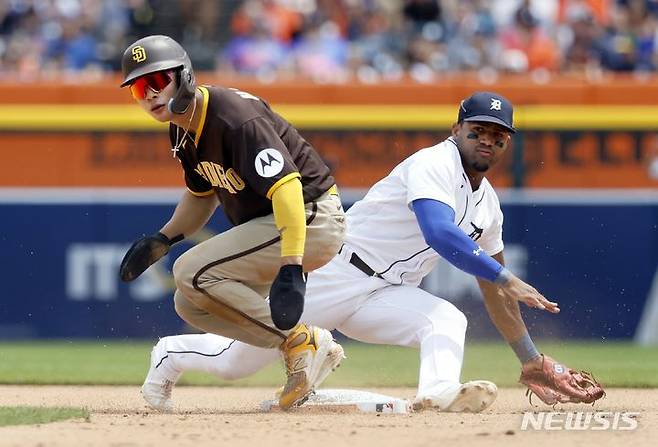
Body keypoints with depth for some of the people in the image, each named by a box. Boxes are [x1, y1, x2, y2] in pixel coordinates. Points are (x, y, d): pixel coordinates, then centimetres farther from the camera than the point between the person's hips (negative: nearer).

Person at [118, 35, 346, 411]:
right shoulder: (182, 130, 6)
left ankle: (301, 342, -10)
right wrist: (162, 240, 10)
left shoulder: (235, 119, -25)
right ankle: (314, 351, 6)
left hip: (312, 219, -10)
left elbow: (287, 186, -34)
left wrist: (290, 270, -42)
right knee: (192, 304, 6)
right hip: (263, 225, 10)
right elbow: (203, 193, 25)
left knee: (192, 272, -19)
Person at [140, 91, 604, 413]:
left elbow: (494, 293, 20)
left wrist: (531, 358, 18)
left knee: (448, 320, -25)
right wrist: (508, 280, -37)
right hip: (333, 273, -7)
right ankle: (171, 354, 34)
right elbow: (440, 234, -34)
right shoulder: (433, 165, -17)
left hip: (384, 296, 7)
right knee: (235, 361, 4)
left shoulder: (488, 205, 10)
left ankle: (439, 392, -54)